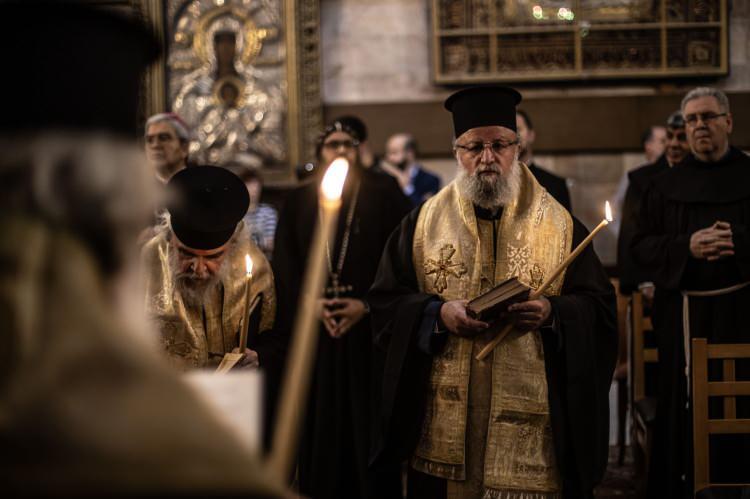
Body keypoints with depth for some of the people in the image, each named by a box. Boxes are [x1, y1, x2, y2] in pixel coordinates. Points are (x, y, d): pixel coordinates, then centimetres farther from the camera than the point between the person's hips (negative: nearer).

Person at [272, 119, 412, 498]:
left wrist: (365, 305, -12)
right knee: (320, 419, 3)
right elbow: (285, 264, 6)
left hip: (369, 324, -2)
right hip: (314, 326, 2)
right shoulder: (298, 201, 12)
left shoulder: (384, 192, 5)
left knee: (370, 417, -1)